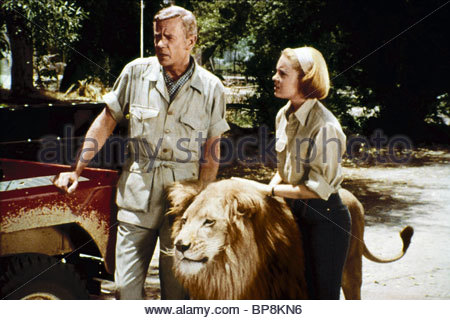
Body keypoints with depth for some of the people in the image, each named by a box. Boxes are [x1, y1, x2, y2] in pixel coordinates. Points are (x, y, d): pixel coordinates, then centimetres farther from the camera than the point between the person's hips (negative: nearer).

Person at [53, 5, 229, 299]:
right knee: (126, 286, 1)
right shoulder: (136, 72, 0)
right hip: (137, 195, 1)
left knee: (177, 288, 6)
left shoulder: (211, 88, -1)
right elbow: (106, 122, 8)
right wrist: (76, 171, 5)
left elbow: (211, 150, 3)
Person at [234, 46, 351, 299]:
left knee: (325, 294, 5)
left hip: (326, 219, -7)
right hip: (295, 212, 8)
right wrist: (267, 192, -1)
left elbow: (319, 188, -21)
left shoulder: (324, 126, -22)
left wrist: (269, 190, -18)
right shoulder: (284, 116, 4)